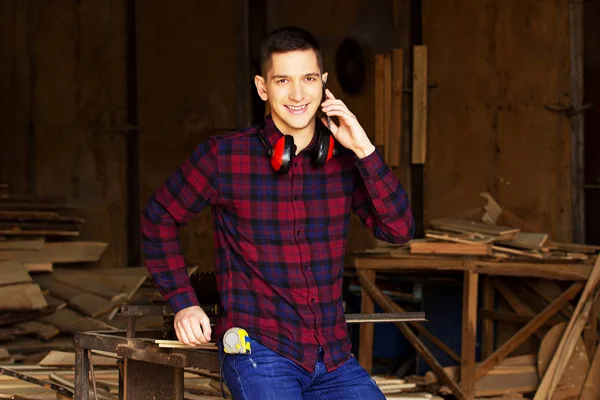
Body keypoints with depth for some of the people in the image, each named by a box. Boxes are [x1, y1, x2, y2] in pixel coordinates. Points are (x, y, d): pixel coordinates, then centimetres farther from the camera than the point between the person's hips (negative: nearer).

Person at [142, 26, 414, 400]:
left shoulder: (343, 158, 5)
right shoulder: (224, 156, -3)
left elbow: (399, 229, -5)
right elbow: (160, 217, 9)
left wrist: (364, 150, -12)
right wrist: (183, 302, 2)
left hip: (333, 356, 3)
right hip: (259, 351, -3)